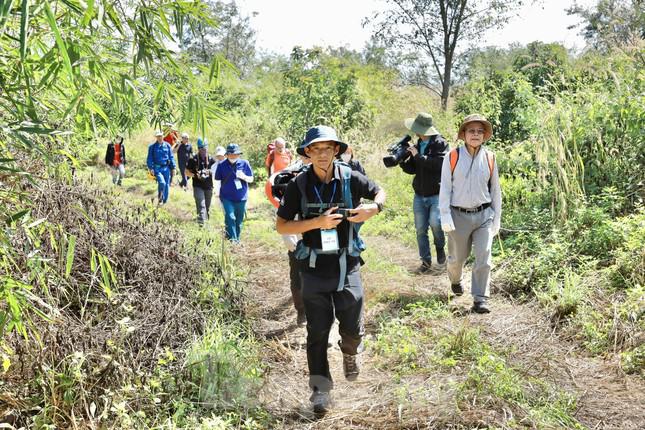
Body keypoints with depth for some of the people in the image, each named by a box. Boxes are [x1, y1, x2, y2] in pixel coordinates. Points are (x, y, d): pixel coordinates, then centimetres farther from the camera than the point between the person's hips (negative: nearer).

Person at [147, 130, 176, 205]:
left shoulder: (167, 146, 7)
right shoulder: (152, 147, 1)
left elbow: (171, 157, 11)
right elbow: (149, 158, 2)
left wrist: (173, 168, 6)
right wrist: (151, 168, -9)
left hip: (166, 168, 3)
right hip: (157, 168, -3)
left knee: (167, 185, 5)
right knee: (162, 182, -23)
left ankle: (164, 201, 19)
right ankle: (160, 198, -3)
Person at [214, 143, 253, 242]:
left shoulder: (244, 164, -1)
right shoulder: (221, 165, -2)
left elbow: (251, 179, 4)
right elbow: (217, 180, 6)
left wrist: (244, 177, -18)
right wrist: (219, 195, 8)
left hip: (241, 198, 1)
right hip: (227, 198, -1)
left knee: (239, 221, 11)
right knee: (230, 218, -17)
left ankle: (237, 240, 26)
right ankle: (232, 240, -13)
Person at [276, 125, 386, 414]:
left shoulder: (350, 178, -4)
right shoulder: (299, 185, -6)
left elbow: (380, 192, 14)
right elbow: (281, 226, -6)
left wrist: (373, 209, -10)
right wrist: (317, 222, -19)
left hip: (347, 264, 1)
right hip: (314, 268, 0)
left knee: (352, 329, 8)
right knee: (317, 332, 6)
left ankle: (350, 353, 42)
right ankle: (320, 390, 16)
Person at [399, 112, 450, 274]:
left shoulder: (440, 144, -8)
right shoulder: (417, 146, 11)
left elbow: (439, 164, -23)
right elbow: (412, 169, 12)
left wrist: (418, 156, -20)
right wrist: (402, 160, -7)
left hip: (437, 194, -6)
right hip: (419, 195, 6)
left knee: (435, 221, -24)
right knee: (420, 230, 5)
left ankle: (440, 247, 6)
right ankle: (426, 261, 18)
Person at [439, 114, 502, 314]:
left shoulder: (489, 158, 1)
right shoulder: (452, 157, -7)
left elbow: (495, 190, 9)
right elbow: (445, 189, -5)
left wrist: (497, 218, 9)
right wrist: (445, 217, -11)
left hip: (484, 215, 1)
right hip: (459, 215, -1)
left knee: (483, 258, -9)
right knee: (457, 257, 15)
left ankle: (480, 300, -1)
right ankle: (455, 280, 47)